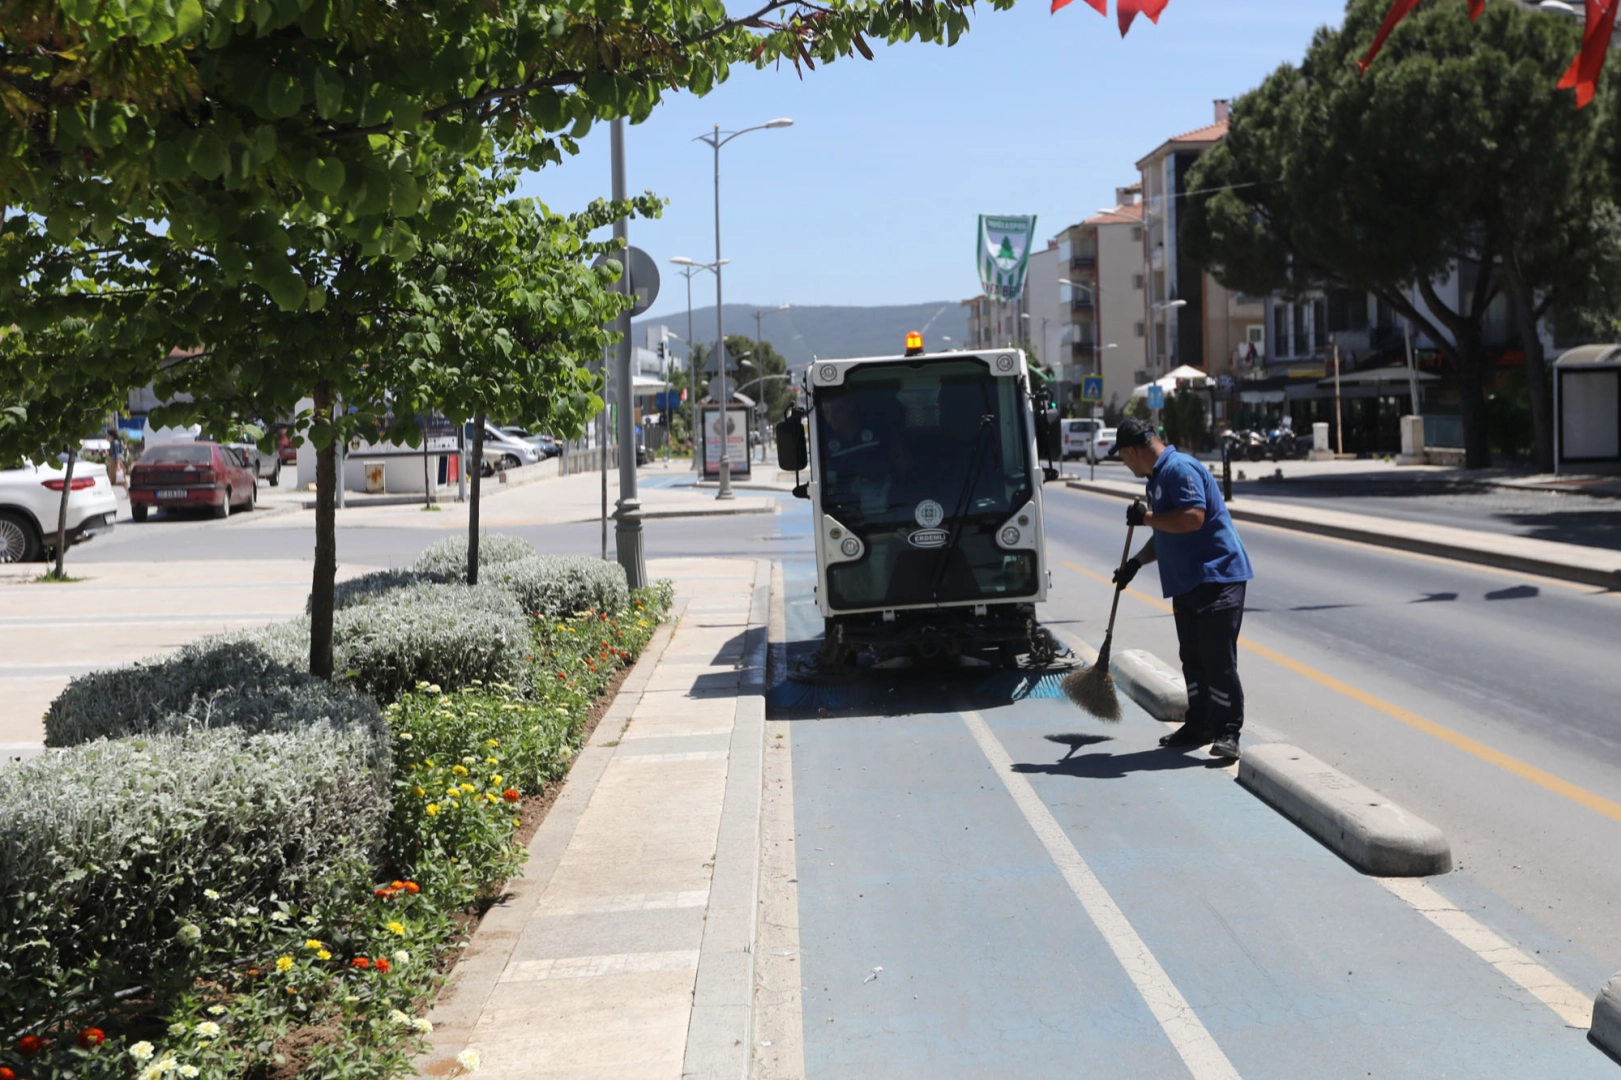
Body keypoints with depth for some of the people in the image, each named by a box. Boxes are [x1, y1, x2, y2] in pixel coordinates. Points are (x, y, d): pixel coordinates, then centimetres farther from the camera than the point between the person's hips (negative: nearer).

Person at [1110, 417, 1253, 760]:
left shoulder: (1180, 468, -14)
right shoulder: (1157, 477, 18)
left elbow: (1192, 518, -27)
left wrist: (1146, 517, -16)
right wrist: (1136, 562, 18)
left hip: (1217, 578, -10)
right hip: (1186, 583, 11)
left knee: (1219, 660, -9)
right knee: (1193, 658, 13)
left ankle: (1227, 732, -6)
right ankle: (1199, 725, 21)